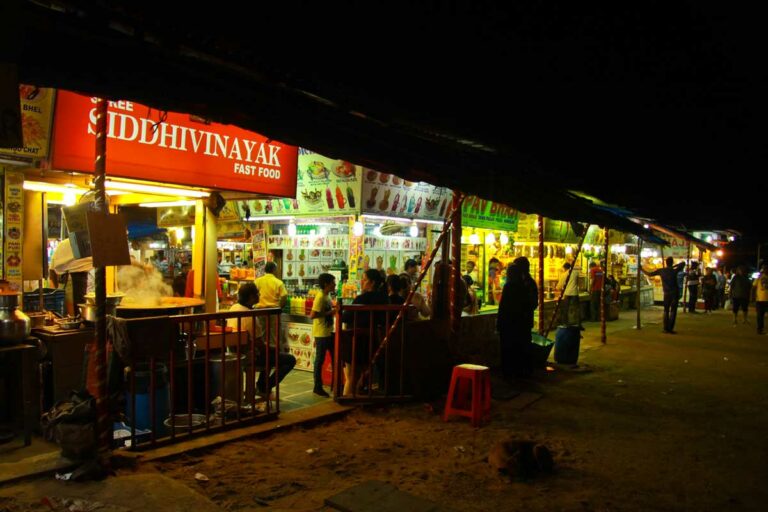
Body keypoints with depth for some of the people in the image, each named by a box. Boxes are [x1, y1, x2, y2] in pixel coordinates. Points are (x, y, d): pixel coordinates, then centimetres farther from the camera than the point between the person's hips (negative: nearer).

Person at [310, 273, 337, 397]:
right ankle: (317, 387, 12)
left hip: (329, 332, 9)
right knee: (320, 360, 2)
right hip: (321, 333, -9)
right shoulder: (320, 296, -17)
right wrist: (330, 312, -21)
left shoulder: (328, 295, 10)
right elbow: (312, 315, -24)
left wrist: (334, 310, 4)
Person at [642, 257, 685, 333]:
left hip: (666, 293, 3)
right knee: (673, 311, 0)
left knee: (666, 311, 12)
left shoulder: (661, 271, -4)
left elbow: (649, 274, 3)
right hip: (674, 293, -3)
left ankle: (666, 328, 9)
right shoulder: (674, 271, -9)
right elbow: (683, 263, 3)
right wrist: (674, 266, 5)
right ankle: (670, 329, -4)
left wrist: (641, 269, 15)